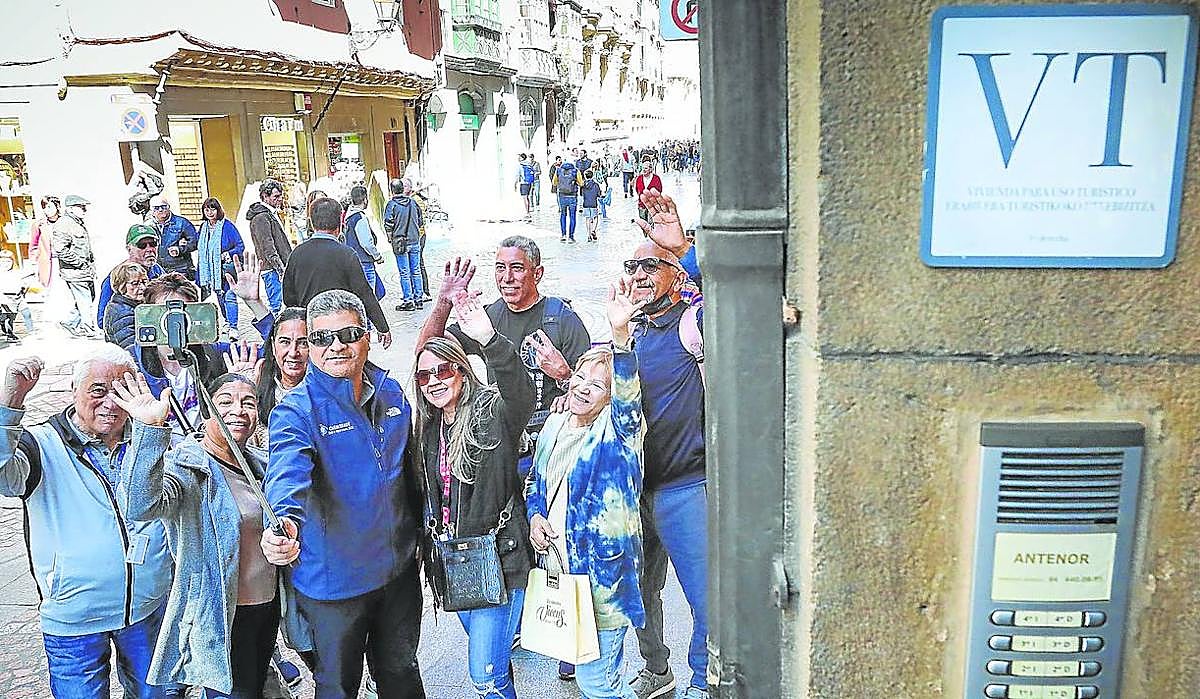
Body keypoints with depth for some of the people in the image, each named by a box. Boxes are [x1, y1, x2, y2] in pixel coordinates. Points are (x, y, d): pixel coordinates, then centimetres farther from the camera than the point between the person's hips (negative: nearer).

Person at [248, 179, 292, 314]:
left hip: (281, 269, 10)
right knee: (276, 305, -8)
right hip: (273, 270, -10)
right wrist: (280, 268, -23)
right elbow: (267, 246, -19)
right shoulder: (260, 218, -13)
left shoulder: (273, 214, 20)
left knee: (275, 305, 11)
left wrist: (288, 265, 23)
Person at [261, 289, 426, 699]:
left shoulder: (391, 393, 0)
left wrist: (420, 532, 18)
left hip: (400, 568, 4)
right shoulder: (296, 411, -17)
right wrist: (283, 521, -58)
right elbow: (288, 472, -38)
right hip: (333, 579, -4)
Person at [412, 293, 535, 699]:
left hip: (497, 556, -7)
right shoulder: (428, 427, 8)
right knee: (485, 647, 21)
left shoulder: (493, 414, -12)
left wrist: (489, 341, -50)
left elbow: (520, 395, -36)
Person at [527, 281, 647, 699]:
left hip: (602, 575, -6)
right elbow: (535, 481, 21)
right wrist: (535, 515, 0)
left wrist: (620, 335, -48)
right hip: (556, 568, 6)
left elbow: (629, 394, -32)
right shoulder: (555, 424, 8)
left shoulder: (619, 431, -11)